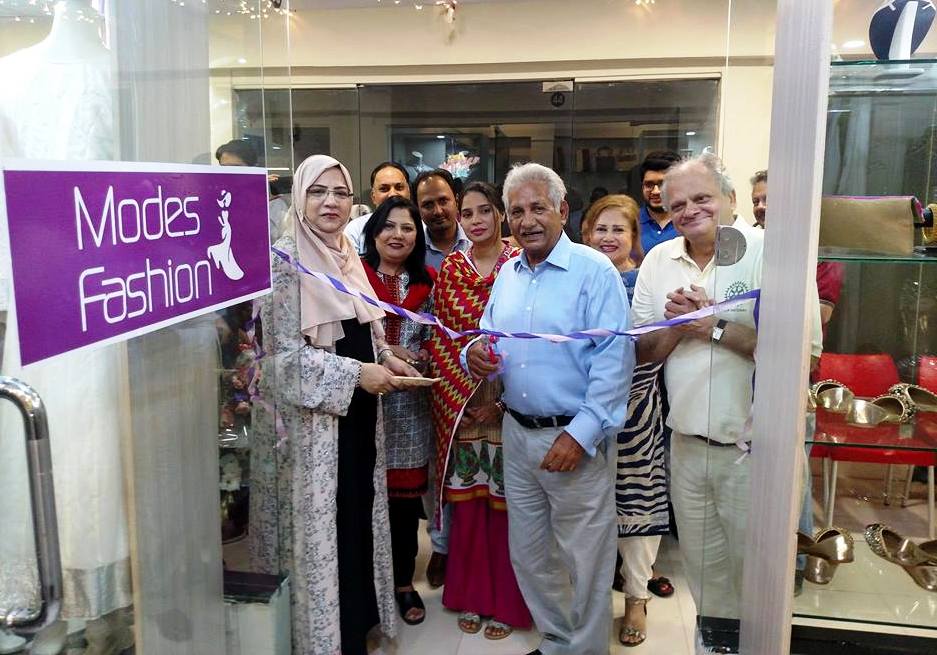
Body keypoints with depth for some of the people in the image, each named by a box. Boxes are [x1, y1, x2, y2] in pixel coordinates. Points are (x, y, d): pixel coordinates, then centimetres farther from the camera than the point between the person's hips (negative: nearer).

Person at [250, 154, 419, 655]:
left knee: (359, 520, 15)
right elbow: (282, 352, -19)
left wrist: (386, 359, 2)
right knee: (324, 529, 3)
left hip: (358, 415, 7)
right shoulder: (284, 261, -13)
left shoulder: (347, 257, 11)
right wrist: (357, 373, -20)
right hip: (314, 419, -7)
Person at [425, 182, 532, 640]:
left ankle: (506, 602, 22)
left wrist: (500, 399, -14)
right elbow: (439, 340, 6)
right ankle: (471, 596, 28)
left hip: (507, 403, -3)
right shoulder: (450, 268, 6)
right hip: (459, 404, 3)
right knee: (466, 501, 10)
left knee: (503, 503, 5)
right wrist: (456, 400, -4)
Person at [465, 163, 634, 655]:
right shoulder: (507, 274, 10)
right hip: (516, 434, 7)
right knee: (528, 557, 18)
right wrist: (475, 355, -7)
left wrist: (581, 434, -21)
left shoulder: (594, 271, -11)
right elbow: (490, 340, 18)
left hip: (574, 438, -6)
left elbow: (614, 359, -17)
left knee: (584, 562, 7)